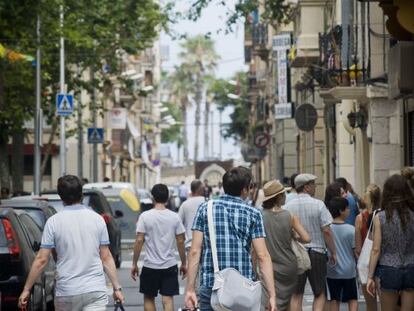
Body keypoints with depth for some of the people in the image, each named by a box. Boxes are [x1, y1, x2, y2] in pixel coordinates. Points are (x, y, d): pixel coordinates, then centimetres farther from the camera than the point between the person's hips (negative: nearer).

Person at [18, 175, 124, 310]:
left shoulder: (53, 222, -3)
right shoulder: (97, 219, 3)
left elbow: (41, 259, -4)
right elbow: (106, 258, 4)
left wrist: (26, 289, 3)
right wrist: (117, 287, 10)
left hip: (66, 293, 0)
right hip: (96, 291, 1)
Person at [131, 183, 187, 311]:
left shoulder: (145, 216, -7)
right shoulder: (174, 217, -1)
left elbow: (139, 240, -9)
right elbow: (180, 241, 1)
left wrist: (134, 264, -1)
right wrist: (184, 263, 12)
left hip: (150, 265, -1)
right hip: (170, 265, 1)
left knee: (149, 298, 14)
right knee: (168, 300, 1)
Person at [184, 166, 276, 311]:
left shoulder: (205, 209, 5)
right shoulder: (252, 213, 2)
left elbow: (195, 251, 0)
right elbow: (262, 256, -4)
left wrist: (190, 289, 2)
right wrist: (272, 295, -4)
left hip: (210, 287, 1)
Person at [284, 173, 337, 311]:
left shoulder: (287, 206, 0)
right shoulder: (318, 205, -7)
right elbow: (327, 231, -9)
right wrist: (333, 252, 0)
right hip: (316, 251, -2)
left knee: (296, 295, 8)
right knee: (319, 294, 8)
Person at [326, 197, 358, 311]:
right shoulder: (351, 229, -12)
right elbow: (356, 251, -7)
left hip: (331, 271, 2)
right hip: (349, 271, -2)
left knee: (334, 300, 10)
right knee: (352, 299, 10)